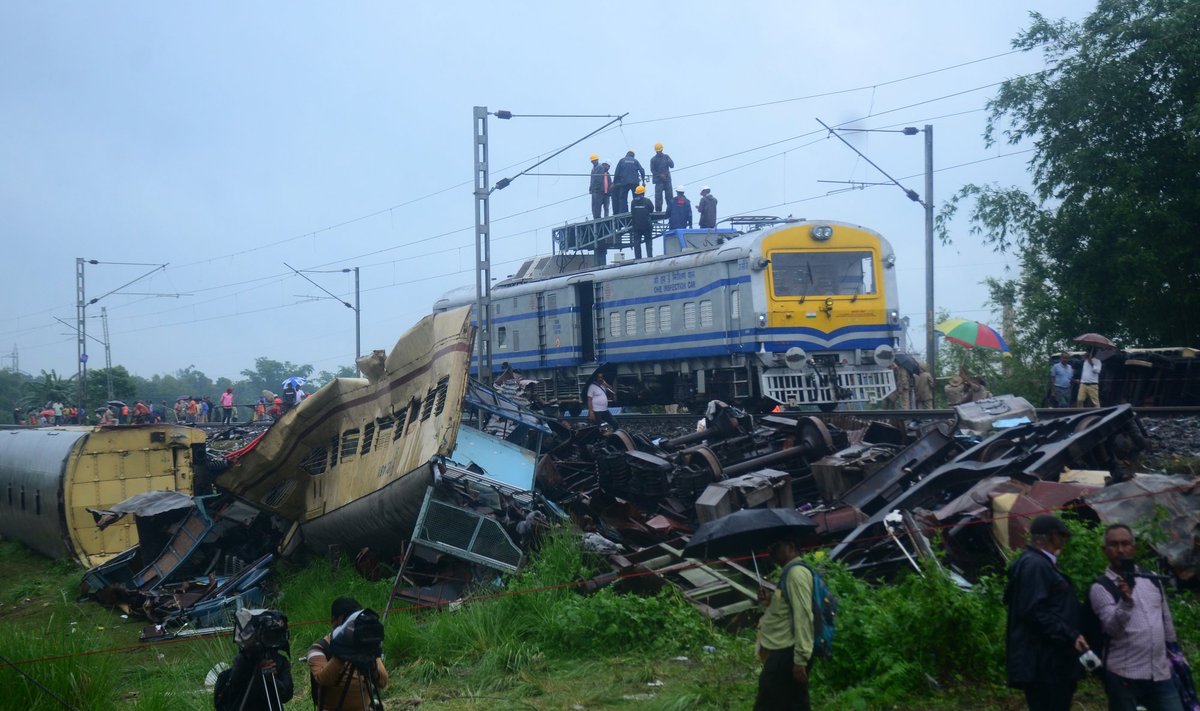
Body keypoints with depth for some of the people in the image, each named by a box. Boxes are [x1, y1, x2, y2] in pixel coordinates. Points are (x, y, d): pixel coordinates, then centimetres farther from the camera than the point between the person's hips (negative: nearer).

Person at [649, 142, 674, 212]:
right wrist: (660, 175, -14)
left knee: (669, 195, 5)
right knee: (658, 195, -7)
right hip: (658, 180, -3)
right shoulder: (653, 160, -1)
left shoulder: (666, 157, 7)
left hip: (667, 179, 3)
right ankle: (658, 210, -3)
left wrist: (669, 162, -21)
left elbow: (672, 166, 1)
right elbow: (652, 170, -3)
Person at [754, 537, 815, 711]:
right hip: (783, 651, 10)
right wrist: (770, 603, 11)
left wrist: (800, 659, -23)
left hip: (787, 654, -10)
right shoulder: (790, 573, 22)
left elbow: (803, 616, -19)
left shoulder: (796, 572, -10)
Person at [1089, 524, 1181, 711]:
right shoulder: (1100, 588, -6)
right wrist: (1125, 601, -36)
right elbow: (1112, 628, -20)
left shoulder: (1152, 579, 11)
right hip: (1124, 676, -5)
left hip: (1160, 674, 5)